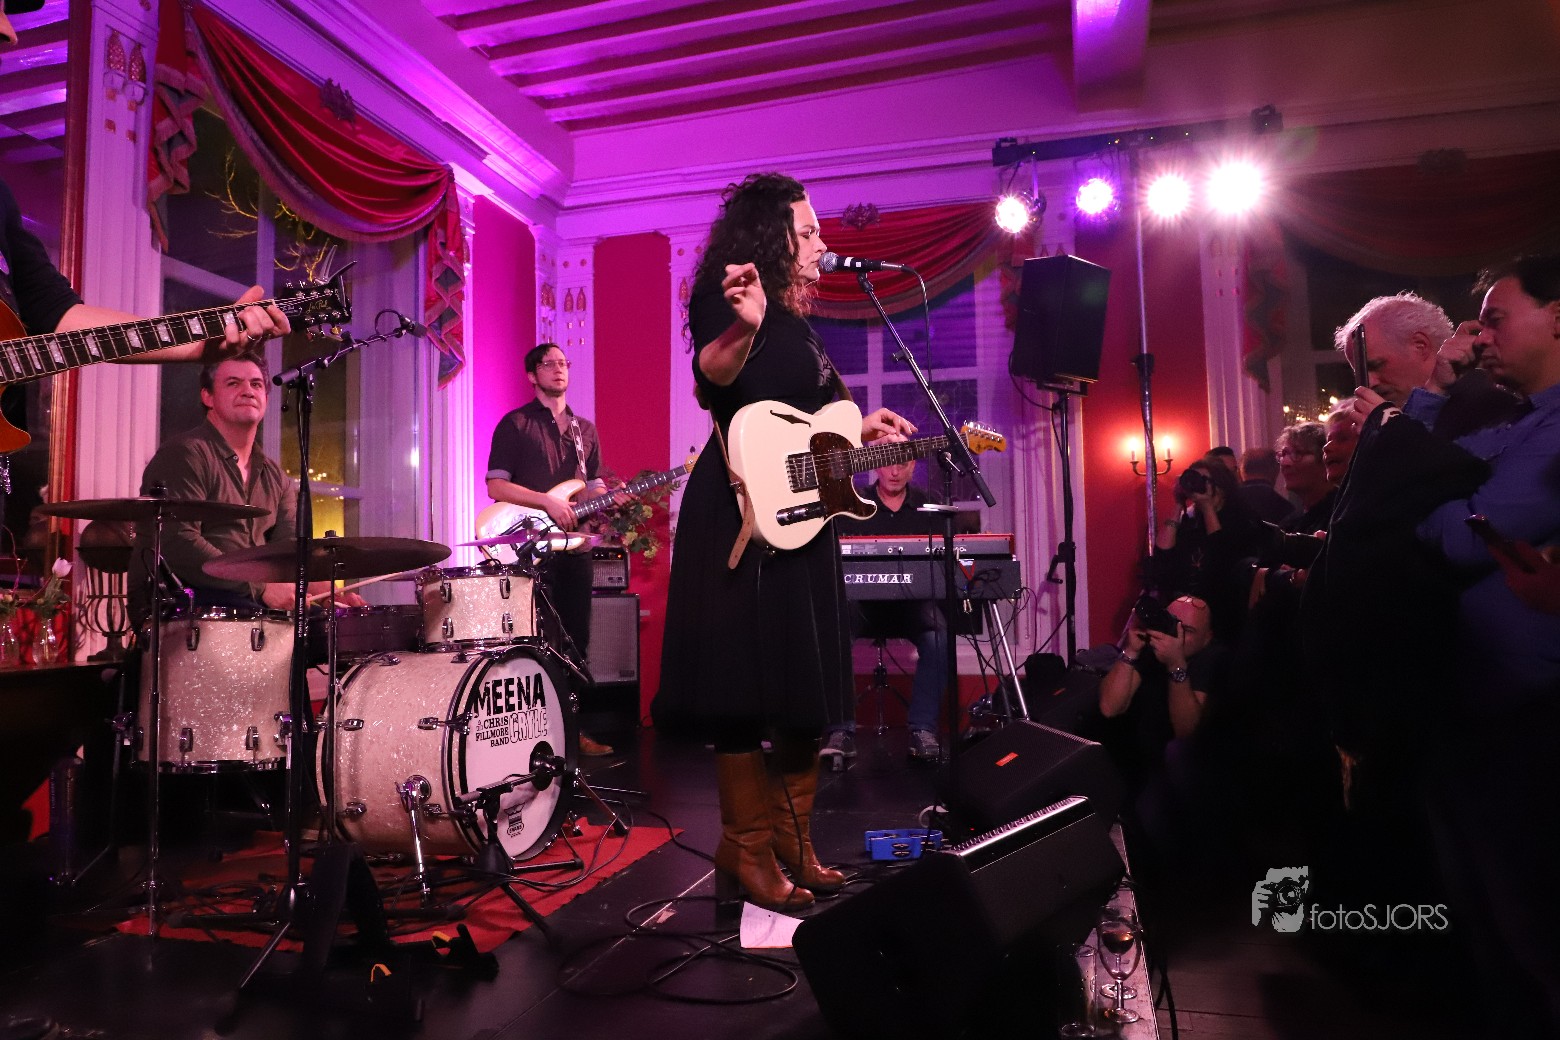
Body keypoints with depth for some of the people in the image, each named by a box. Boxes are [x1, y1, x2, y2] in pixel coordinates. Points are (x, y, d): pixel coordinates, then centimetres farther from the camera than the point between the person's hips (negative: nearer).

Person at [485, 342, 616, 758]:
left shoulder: (585, 430, 17)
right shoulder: (515, 424, 0)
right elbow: (495, 486, -8)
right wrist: (547, 501, -18)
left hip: (573, 545, 6)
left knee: (576, 641, 7)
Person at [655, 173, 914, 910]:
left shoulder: (794, 318, 20)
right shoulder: (729, 297, -5)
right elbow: (713, 376, -27)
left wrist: (857, 429, 18)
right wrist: (741, 328, -45)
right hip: (745, 523, -9)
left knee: (807, 689, 12)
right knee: (748, 687, -4)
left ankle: (791, 842, 25)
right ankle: (748, 852, 9)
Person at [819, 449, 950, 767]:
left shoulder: (925, 505, 9)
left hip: (913, 600, 1)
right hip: (863, 599, -1)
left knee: (938, 637, -30)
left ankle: (923, 728, -17)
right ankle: (841, 730, -22)